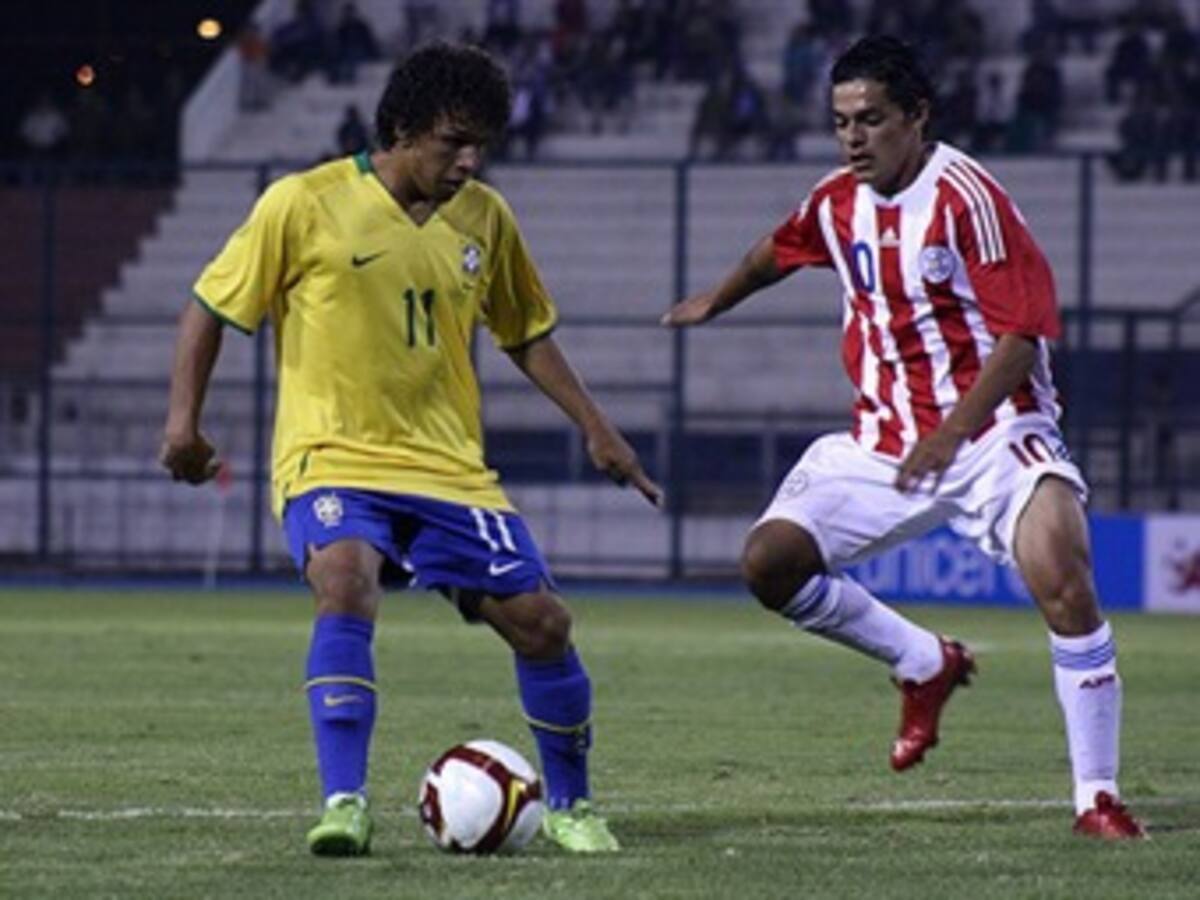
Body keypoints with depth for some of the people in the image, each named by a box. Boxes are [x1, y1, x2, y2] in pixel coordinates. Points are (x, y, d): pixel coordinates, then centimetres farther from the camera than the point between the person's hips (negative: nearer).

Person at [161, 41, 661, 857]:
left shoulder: (485, 218, 5)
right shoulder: (305, 205, -8)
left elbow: (526, 333, 19)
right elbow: (213, 307, 1)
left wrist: (597, 430, 14)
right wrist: (185, 417, -9)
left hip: (450, 467, 4)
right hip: (333, 458, -4)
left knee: (540, 622, -2)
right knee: (347, 583, -33)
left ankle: (569, 806, 21)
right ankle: (345, 804, -31)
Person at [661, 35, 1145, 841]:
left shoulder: (967, 198, -17)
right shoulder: (837, 203, 4)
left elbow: (1021, 334, -20)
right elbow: (779, 251, 28)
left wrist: (949, 437, -27)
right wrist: (712, 303, 46)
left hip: (990, 432, -6)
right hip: (882, 442, 6)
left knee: (1064, 578, -27)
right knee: (770, 561, -7)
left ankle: (1098, 797, -16)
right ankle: (926, 664, 15)